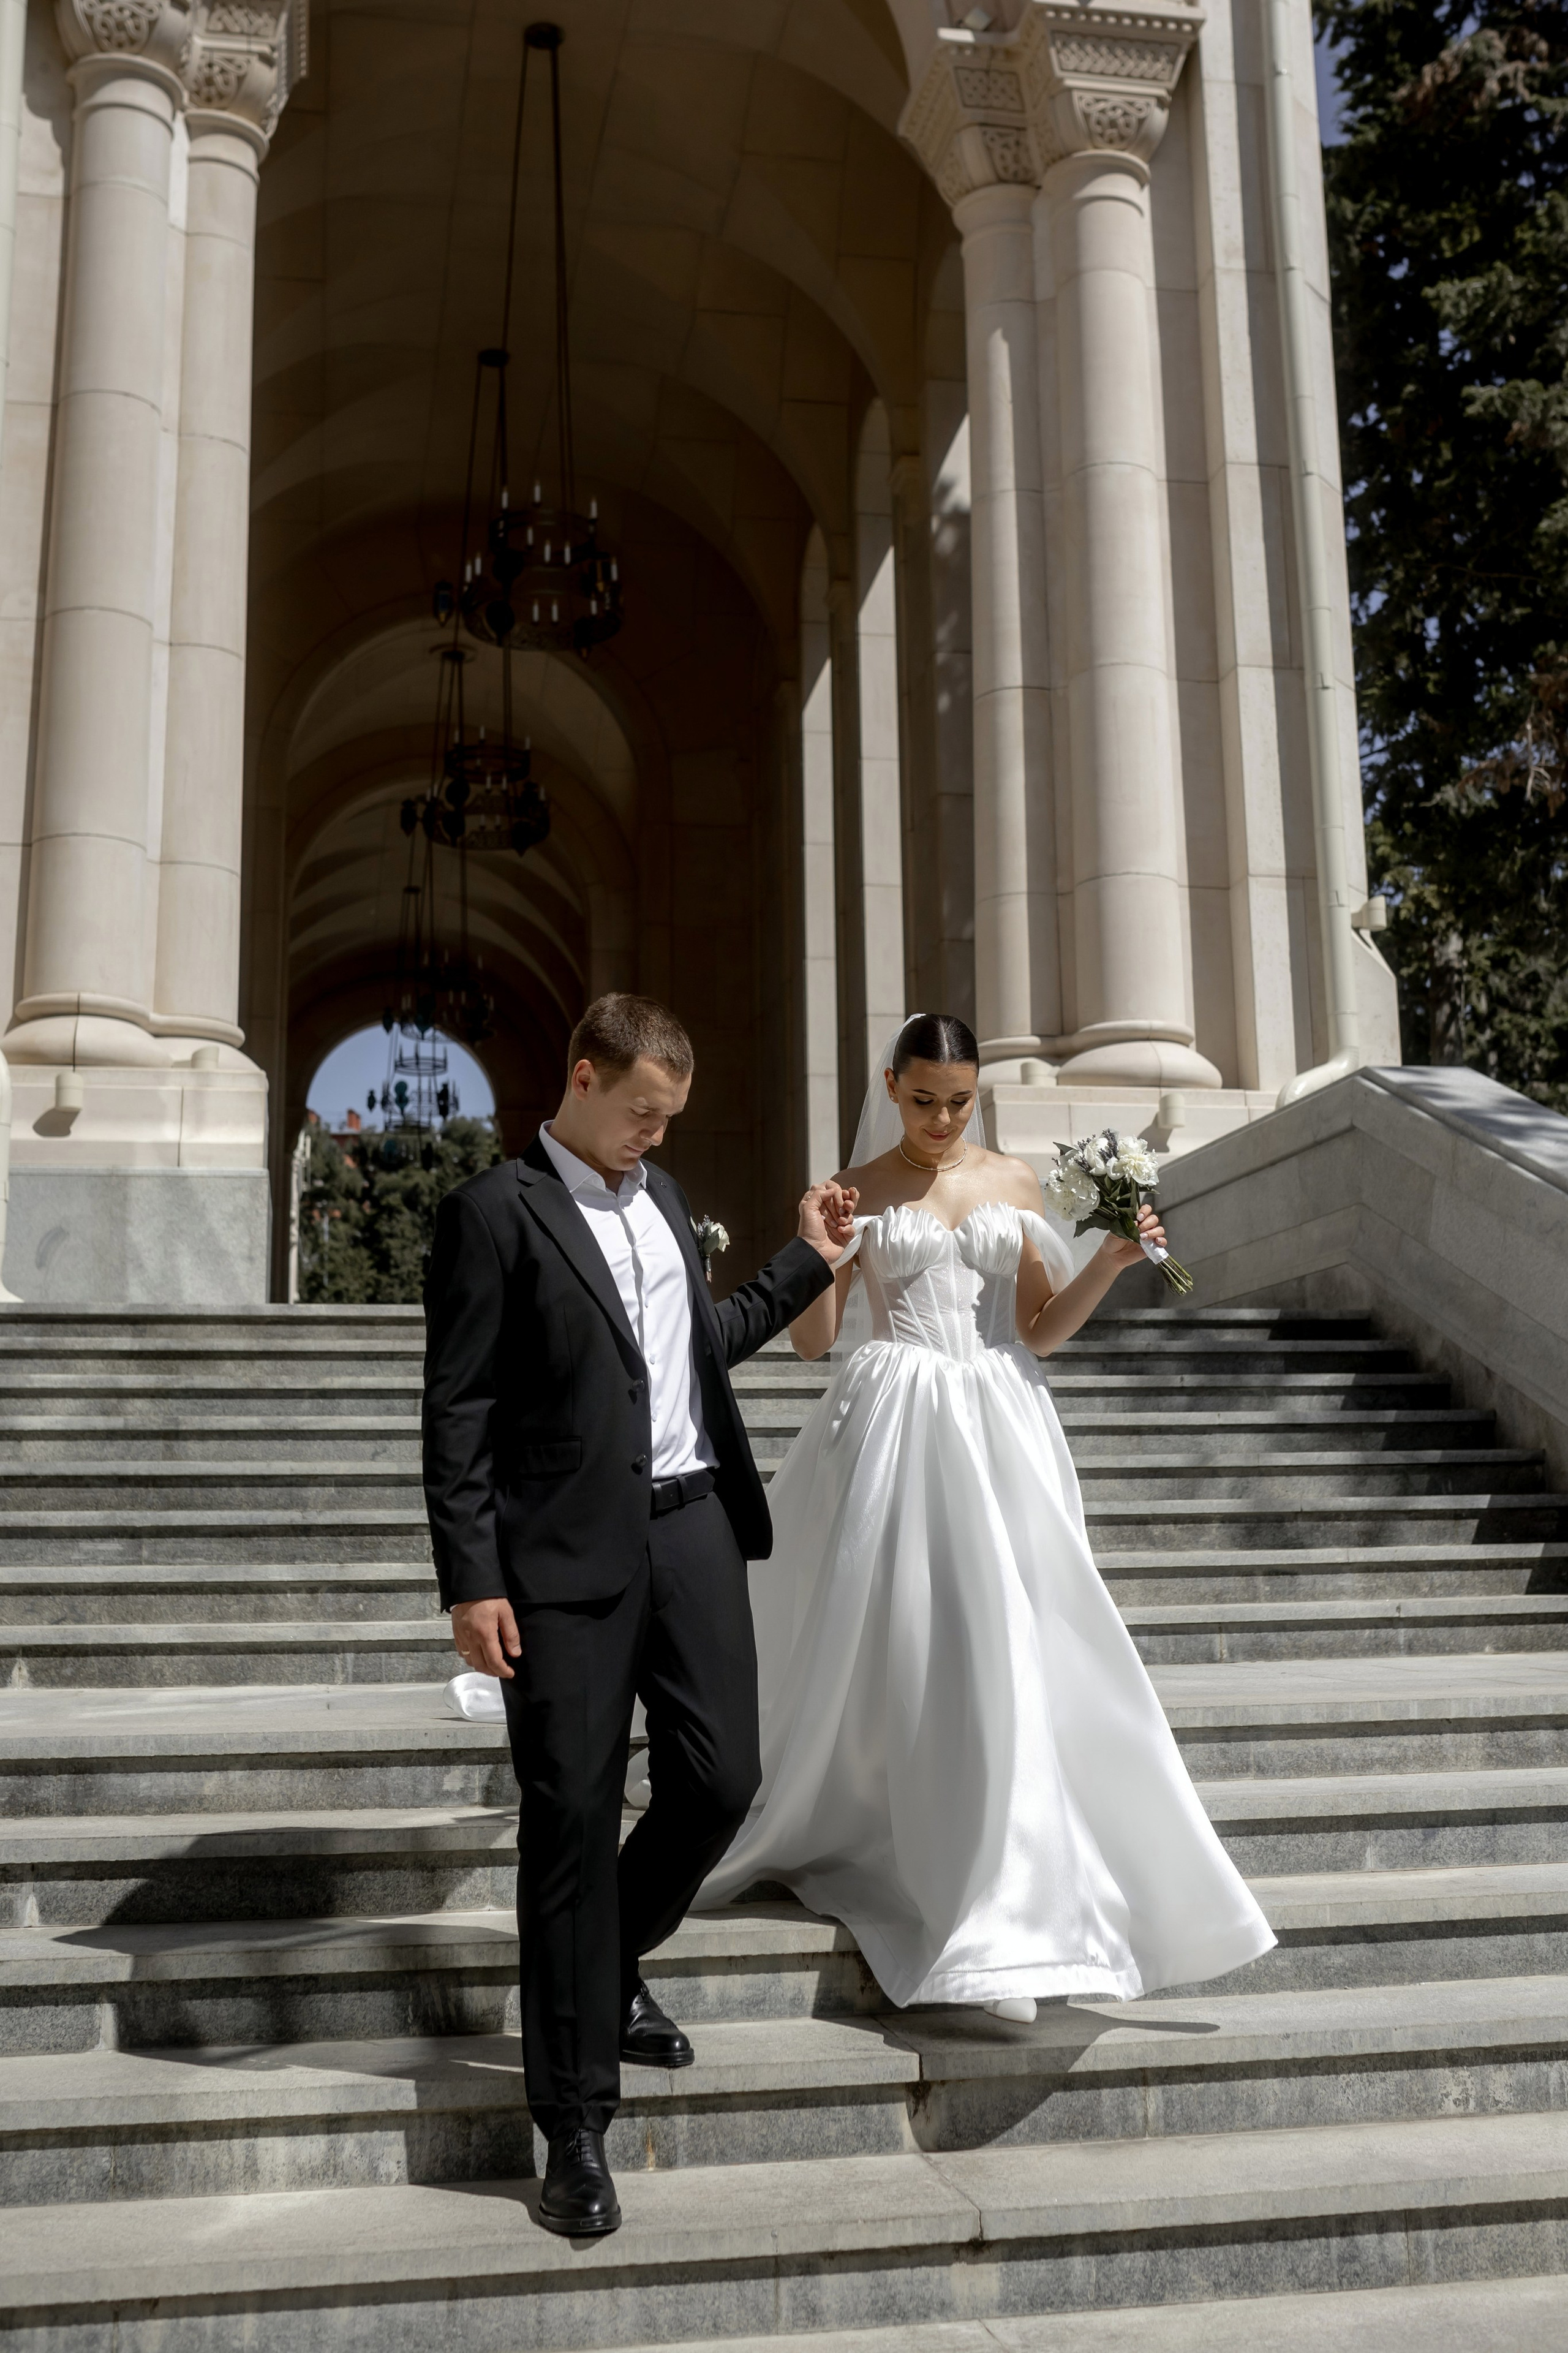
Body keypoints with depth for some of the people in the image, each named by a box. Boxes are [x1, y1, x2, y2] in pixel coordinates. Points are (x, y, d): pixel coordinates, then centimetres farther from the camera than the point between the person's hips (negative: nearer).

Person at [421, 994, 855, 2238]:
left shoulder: (665, 1197, 16)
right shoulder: (495, 1211, -6)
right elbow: (458, 1413, -9)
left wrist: (810, 1261, 20)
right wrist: (473, 1582, -14)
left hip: (695, 1530, 6)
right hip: (571, 1558, -6)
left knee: (720, 1779, 7)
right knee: (573, 1820, 0)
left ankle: (615, 1965, 37)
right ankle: (577, 2123, 12)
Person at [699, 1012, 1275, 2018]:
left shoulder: (1016, 1181, 11)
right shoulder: (857, 1192, 4)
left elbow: (1039, 1332, 11)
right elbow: (815, 1337, 1)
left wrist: (1109, 1264, -3)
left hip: (1000, 1432, 2)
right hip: (896, 1431, -2)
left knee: (1008, 1656, -1)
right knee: (887, 1652, -2)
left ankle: (1002, 1919, 11)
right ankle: (833, 1834, 19)